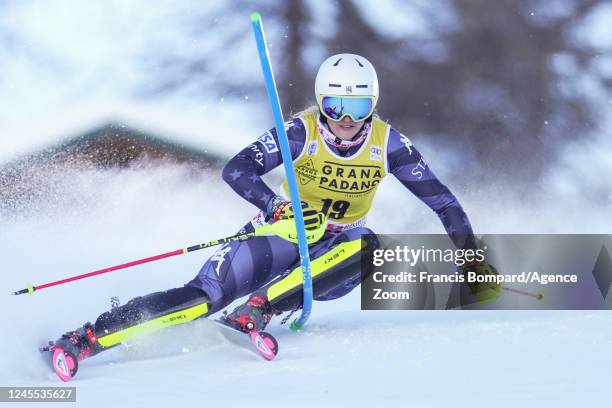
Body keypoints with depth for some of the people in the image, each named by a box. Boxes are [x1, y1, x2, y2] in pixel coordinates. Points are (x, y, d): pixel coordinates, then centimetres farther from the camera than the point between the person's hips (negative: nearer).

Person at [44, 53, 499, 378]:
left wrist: (469, 248, -15)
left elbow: (438, 195, -6)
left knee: (366, 246, -34)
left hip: (335, 254, 2)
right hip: (287, 232, -2)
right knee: (206, 295, -22)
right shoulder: (303, 131, -16)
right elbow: (236, 170, -22)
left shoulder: (386, 142, -11)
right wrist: (274, 206, -40)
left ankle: (257, 311, -34)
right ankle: (87, 338, -24)